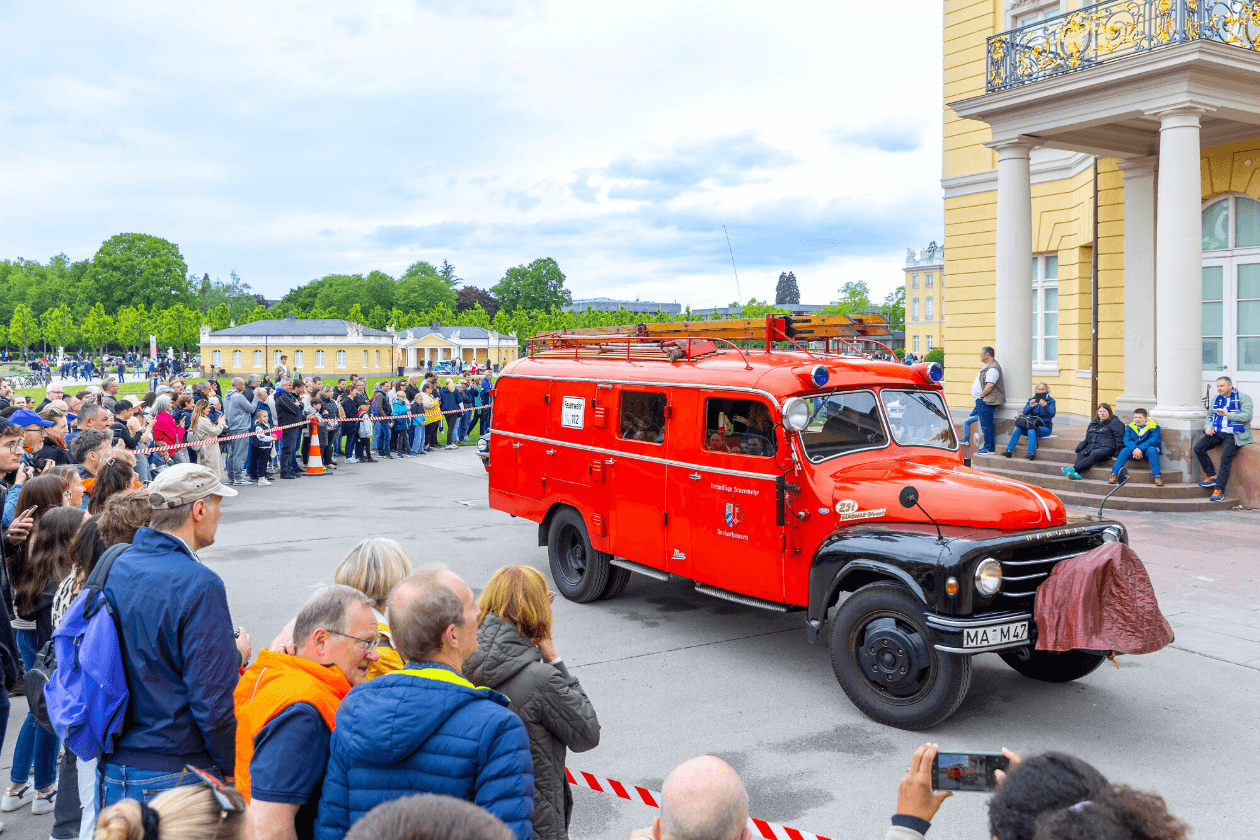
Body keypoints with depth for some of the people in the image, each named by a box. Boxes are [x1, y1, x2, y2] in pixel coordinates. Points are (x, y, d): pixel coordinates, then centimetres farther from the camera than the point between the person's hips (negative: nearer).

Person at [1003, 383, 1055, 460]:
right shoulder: (1032, 399, 11)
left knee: (1031, 429, -35)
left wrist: (1045, 406, -34)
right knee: (1018, 428, -25)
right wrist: (1030, 406, -27)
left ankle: (1031, 453, -44)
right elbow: (1025, 412, -5)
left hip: (1045, 427, -4)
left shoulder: (1050, 401, 2)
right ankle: (1009, 450, -30)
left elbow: (1052, 414, -15)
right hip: (1032, 423, 4)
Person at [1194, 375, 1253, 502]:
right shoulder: (1216, 399, 16)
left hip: (1234, 434, -6)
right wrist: (1208, 426, -3)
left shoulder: (1243, 398, -2)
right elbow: (1209, 416, 20)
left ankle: (1219, 490, -20)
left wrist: (1227, 414, -24)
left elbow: (1247, 416, -14)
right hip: (1217, 432, 6)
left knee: (1226, 457, -24)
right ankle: (1212, 476, 2)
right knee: (1198, 448, -12)